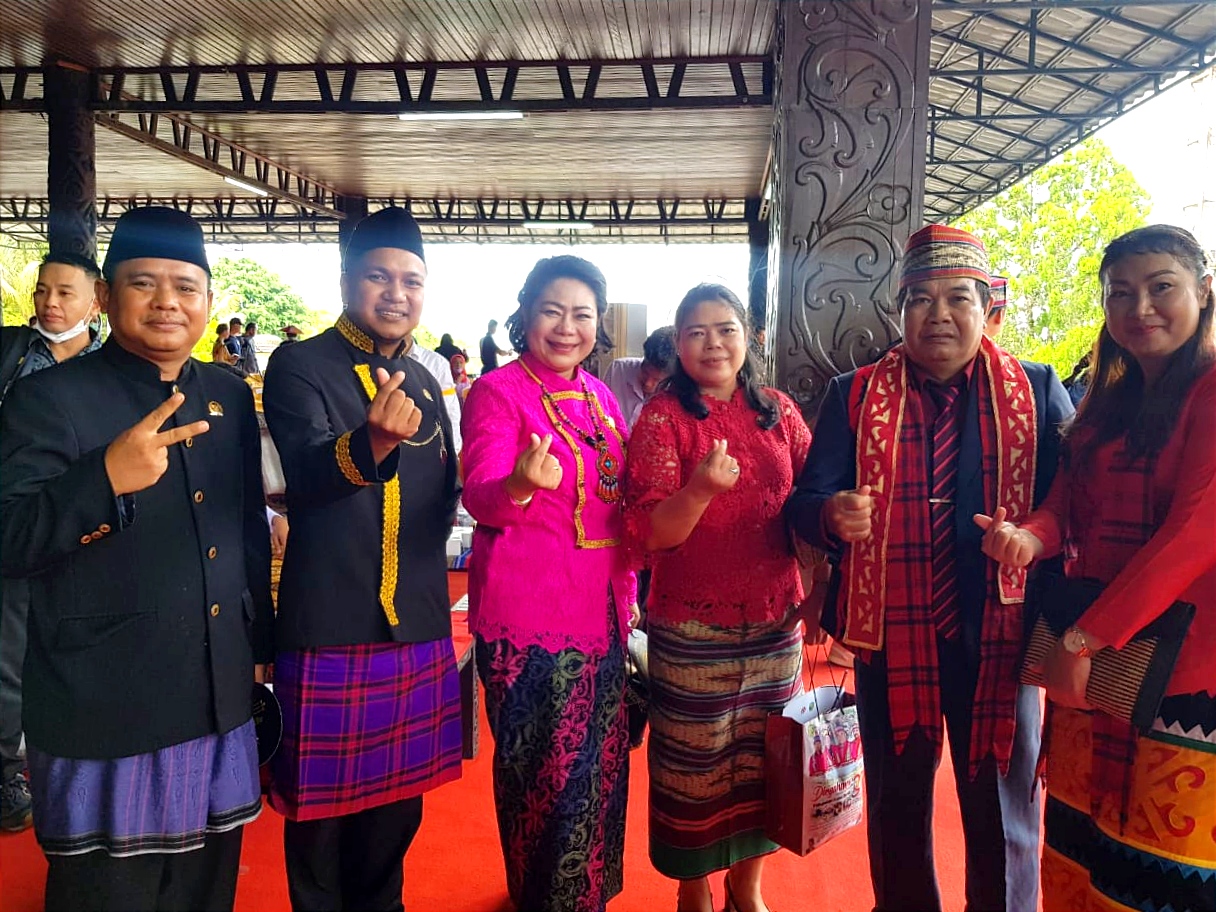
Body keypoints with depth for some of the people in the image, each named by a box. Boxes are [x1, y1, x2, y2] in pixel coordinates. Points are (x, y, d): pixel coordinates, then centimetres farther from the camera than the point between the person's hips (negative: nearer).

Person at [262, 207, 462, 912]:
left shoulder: (423, 382, 11)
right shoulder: (300, 367, -7)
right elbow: (308, 471, -26)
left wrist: (425, 565, 12)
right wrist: (372, 442, -45)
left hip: (418, 627, 6)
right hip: (330, 627, -5)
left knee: (399, 801, 17)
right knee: (322, 806, 8)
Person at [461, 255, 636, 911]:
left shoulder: (600, 397, 10)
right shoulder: (498, 392, -9)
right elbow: (480, 497, -21)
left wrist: (626, 597, 17)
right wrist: (521, 485, -43)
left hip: (601, 607, 7)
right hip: (529, 615, -7)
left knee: (599, 763, 18)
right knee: (547, 769, 4)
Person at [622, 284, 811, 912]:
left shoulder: (778, 411, 4)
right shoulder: (663, 417, -6)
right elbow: (649, 532, -13)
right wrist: (702, 488, -30)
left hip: (775, 620, 4)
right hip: (691, 629, -3)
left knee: (763, 756, 14)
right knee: (696, 763, 7)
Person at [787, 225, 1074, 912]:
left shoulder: (1037, 391, 2)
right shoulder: (855, 397, 3)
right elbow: (805, 503, -2)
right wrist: (834, 516, -25)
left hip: (999, 634, -1)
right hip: (890, 633, 1)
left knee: (1003, 814, 13)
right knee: (897, 807, 17)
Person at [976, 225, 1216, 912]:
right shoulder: (1106, 402, 16)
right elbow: (1067, 501, 9)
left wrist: (1084, 639, -18)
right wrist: (1029, 538, -15)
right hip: (1090, 651, 6)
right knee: (1079, 830, 12)